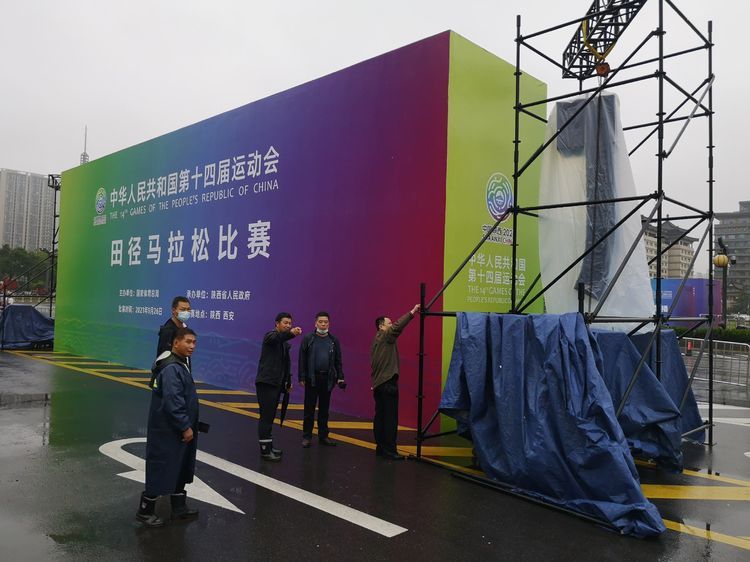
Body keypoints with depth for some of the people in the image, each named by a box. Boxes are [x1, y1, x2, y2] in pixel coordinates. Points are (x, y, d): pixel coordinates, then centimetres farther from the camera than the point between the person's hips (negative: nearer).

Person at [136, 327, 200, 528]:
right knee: (161, 469, 2)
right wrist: (185, 426, -21)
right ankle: (145, 511, 17)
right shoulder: (171, 368, -23)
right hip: (168, 431, -10)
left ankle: (179, 507, 31)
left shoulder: (180, 364, 10)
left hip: (177, 430, 10)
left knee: (180, 468, 18)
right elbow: (172, 402, -27)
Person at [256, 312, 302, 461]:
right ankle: (264, 450, -3)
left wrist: (288, 382, 19)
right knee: (266, 417, -7)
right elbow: (276, 337, -35)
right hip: (266, 383, -8)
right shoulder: (270, 336, -9)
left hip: (277, 383, 8)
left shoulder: (285, 342, 16)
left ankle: (268, 446, 20)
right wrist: (291, 333, -53)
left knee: (270, 416, 13)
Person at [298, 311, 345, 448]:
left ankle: (323, 436, 19)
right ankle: (307, 437, 12)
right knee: (309, 409, 3)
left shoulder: (334, 340, 7)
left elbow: (338, 361, 9)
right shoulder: (308, 339, -1)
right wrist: (302, 377, -7)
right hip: (312, 378, -2)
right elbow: (302, 360, -2)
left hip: (327, 379, 3)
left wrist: (340, 377, 2)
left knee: (324, 409, 11)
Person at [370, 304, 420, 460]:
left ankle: (380, 447, 14)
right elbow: (398, 326, -24)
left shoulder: (378, 340, 17)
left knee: (380, 417, 10)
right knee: (390, 419, -7)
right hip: (388, 383, -9)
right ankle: (390, 450, -7)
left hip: (378, 383, 9)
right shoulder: (385, 337, -9)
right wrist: (412, 312, -21)